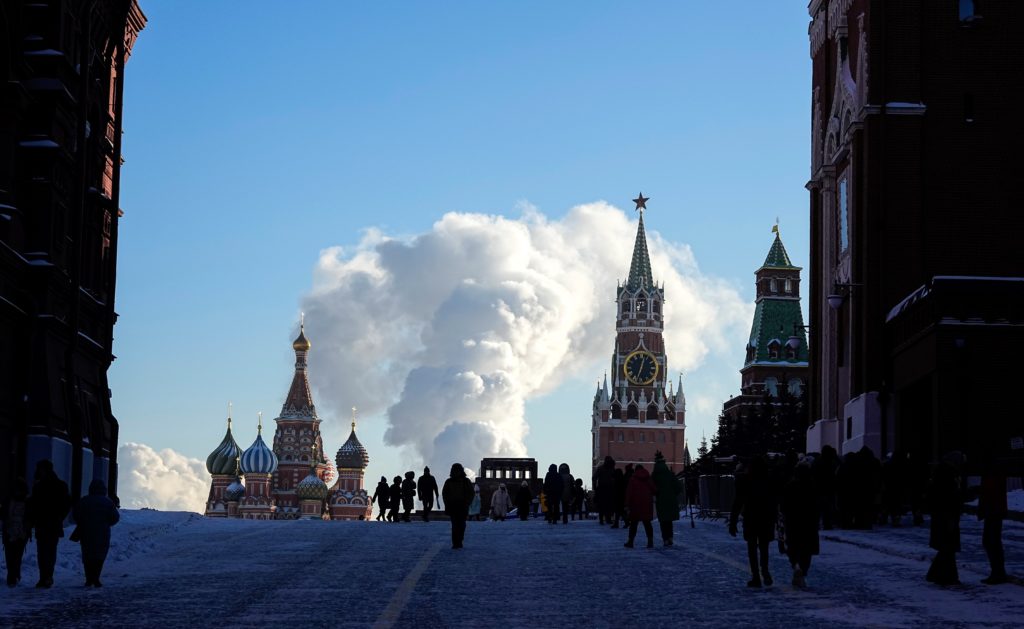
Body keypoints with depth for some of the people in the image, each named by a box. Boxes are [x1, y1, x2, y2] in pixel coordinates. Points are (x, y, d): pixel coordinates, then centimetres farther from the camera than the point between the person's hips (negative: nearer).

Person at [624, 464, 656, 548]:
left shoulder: (632, 479, -2)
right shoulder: (648, 478, 5)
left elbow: (629, 492, -7)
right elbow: (654, 490, 3)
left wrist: (627, 504, -7)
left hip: (636, 504, -2)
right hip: (647, 504, 2)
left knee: (633, 523, 5)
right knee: (647, 523, 6)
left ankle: (630, 541, 5)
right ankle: (650, 541, 0)